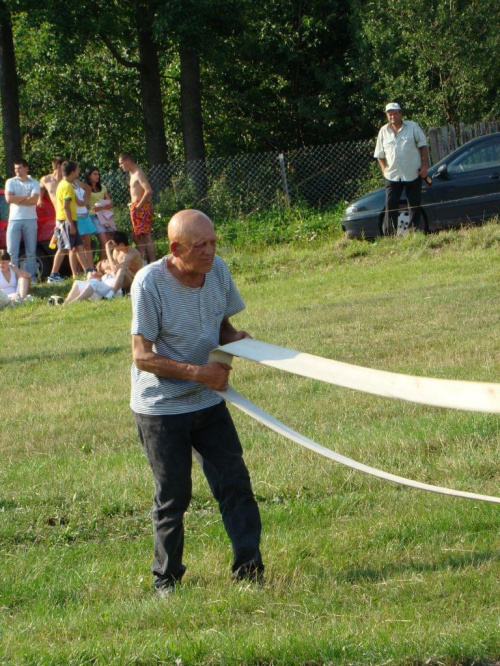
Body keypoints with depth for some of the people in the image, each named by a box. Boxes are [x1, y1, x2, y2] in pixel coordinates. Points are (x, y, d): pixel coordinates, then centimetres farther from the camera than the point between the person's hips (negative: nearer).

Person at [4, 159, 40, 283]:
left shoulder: (34, 183, 4)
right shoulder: (10, 182, 7)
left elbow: (34, 200, -12)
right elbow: (9, 198, -9)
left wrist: (17, 199, -9)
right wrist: (26, 197, -8)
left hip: (30, 220, 0)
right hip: (14, 220, 0)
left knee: (31, 252, 2)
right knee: (12, 251, -4)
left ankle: (31, 277, 6)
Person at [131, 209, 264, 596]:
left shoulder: (217, 271, -3)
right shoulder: (150, 283, -20)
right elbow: (143, 356, -19)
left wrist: (238, 340, -11)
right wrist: (198, 372, -25)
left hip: (208, 403, 5)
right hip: (161, 408, -5)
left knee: (235, 483, -4)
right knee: (173, 496, 3)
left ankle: (249, 570, 0)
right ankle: (166, 579, 18)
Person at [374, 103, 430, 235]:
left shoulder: (412, 127, 2)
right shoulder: (384, 131, 7)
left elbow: (423, 146, 4)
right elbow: (380, 154, 12)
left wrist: (425, 165, -4)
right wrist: (384, 168, 0)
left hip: (413, 174, -1)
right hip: (392, 175, 1)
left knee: (415, 205, 3)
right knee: (390, 205, -6)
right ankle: (390, 233, -3)